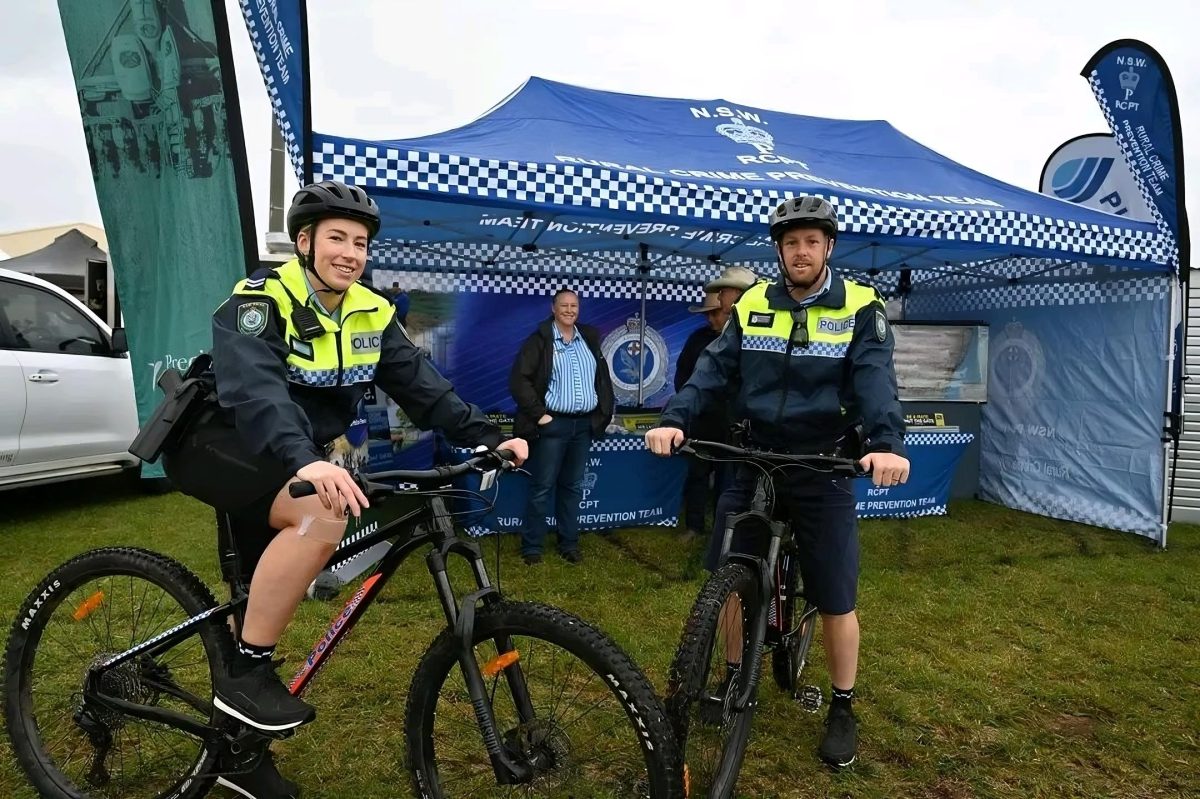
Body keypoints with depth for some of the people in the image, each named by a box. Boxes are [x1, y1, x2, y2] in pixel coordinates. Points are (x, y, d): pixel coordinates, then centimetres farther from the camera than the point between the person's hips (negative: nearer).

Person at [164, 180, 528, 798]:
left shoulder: (372, 315, -1)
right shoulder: (261, 301, -20)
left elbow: (422, 385, -7)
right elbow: (255, 388, -38)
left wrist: (488, 437, -21)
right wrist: (306, 460, -56)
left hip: (284, 462, 7)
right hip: (216, 443, -6)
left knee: (263, 599, 10)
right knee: (322, 516, -33)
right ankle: (244, 673, -17)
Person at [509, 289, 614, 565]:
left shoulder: (589, 339, 12)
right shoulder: (539, 340, -5)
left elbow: (604, 378, 19)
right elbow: (519, 379, -12)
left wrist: (603, 412, 9)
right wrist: (538, 414, -14)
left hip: (584, 424, 5)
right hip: (552, 424, -5)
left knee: (572, 487, 13)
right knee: (542, 487, 1)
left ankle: (569, 543, 23)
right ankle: (532, 547, 11)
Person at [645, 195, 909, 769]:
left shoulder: (859, 308, -4)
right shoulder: (752, 305, 3)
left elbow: (875, 378, -18)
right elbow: (714, 368, -6)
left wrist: (887, 442, -36)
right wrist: (674, 418, -23)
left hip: (823, 470, -2)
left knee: (835, 601, 5)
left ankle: (842, 710, 28)